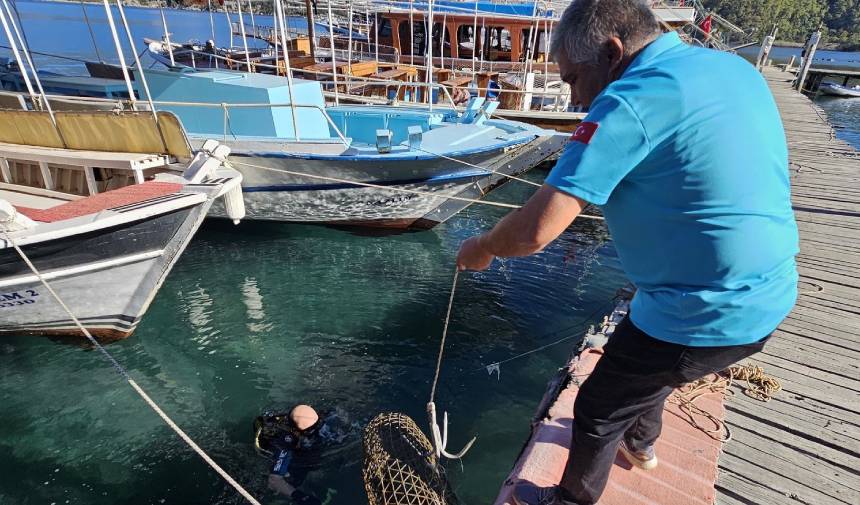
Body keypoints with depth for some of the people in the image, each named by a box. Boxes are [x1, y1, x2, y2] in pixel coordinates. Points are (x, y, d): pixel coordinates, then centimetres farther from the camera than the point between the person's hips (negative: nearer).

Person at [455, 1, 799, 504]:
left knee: (597, 411, 13)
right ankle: (641, 441, 60)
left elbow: (535, 231, -27)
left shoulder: (630, 102, -23)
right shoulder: (736, 67, 5)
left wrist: (481, 249, -9)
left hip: (704, 318, -9)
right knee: (648, 369, 33)